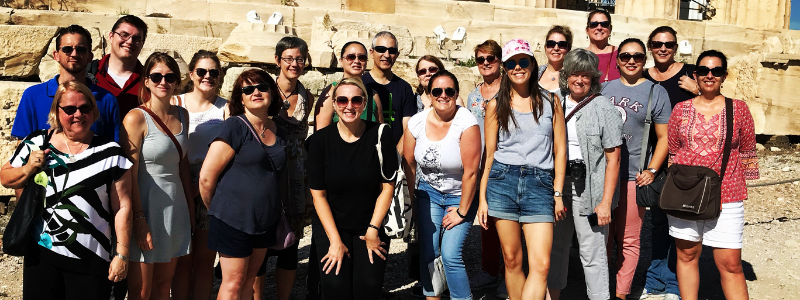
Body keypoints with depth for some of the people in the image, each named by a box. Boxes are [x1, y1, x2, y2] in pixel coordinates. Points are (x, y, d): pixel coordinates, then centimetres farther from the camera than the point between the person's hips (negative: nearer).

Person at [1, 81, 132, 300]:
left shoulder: (111, 154, -3)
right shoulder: (37, 143, 5)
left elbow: (122, 207, -4)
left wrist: (122, 254, -7)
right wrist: (28, 169, -6)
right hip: (41, 253, 3)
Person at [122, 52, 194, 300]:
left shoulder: (181, 115, 9)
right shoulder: (136, 118, -11)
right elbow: (130, 174, -14)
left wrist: (190, 204, 12)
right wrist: (139, 220, -18)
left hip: (175, 205, 6)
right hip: (147, 206, -6)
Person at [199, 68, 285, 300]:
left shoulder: (278, 133, 8)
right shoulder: (235, 126, -11)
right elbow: (207, 176, -12)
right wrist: (216, 210, 1)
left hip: (266, 220, 6)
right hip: (234, 218, -6)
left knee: (249, 281, 14)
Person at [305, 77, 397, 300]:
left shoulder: (380, 135, -8)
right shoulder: (320, 140, -7)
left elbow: (387, 187, -5)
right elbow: (318, 194, -6)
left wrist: (373, 230, -7)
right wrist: (335, 241, -9)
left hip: (373, 226, 0)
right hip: (331, 227, 0)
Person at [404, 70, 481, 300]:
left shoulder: (466, 123, -21)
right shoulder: (417, 122, -8)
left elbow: (471, 171, -19)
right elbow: (409, 164, 4)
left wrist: (462, 211, -15)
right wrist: (411, 199, 6)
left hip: (460, 195, -3)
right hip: (429, 192, 4)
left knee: (450, 255, -12)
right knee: (427, 253, -3)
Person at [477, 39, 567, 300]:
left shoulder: (550, 103, 9)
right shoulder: (496, 105, 9)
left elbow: (560, 151, 10)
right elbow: (489, 155, 9)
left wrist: (558, 193, 4)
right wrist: (483, 198, 5)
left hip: (539, 183, 0)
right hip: (503, 180, 1)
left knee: (541, 265, -10)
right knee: (512, 260, 6)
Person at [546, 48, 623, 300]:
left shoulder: (603, 108, -6)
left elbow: (613, 159, -8)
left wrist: (606, 202, -13)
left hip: (589, 188, -5)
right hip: (557, 184, 5)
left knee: (592, 253, -2)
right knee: (555, 246, 15)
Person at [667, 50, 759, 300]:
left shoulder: (739, 109, 2)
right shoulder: (681, 109, 5)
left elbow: (747, 152, 8)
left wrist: (743, 182, 7)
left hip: (726, 196, -1)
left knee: (731, 263, -2)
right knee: (687, 255, 11)